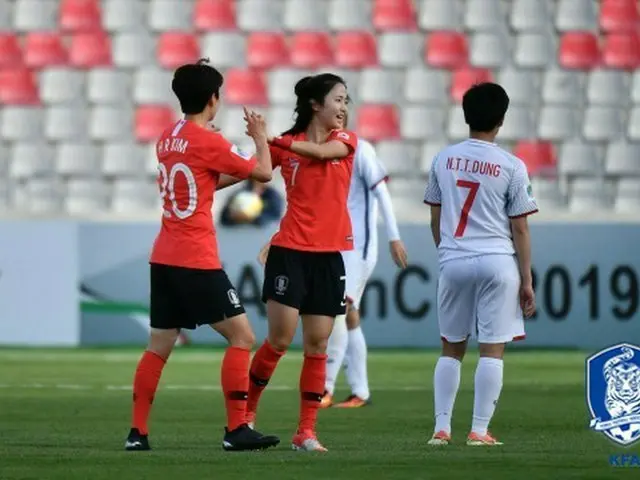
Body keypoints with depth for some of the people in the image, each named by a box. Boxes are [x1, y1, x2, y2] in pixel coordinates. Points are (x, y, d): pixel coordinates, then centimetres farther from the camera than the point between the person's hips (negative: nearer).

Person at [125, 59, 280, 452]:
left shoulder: (168, 139, 10)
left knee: (159, 346, 11)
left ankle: (138, 432, 9)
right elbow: (263, 172, -4)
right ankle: (237, 429, -6)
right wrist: (261, 137, 13)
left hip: (164, 258, 8)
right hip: (197, 261, -8)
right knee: (242, 336, -2)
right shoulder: (209, 142, -12)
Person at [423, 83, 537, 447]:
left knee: (452, 348, 14)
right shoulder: (512, 167, -5)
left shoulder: (444, 160, 6)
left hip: (453, 263, 3)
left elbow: (435, 218, 13)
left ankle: (442, 428, 10)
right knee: (492, 349, 0)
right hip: (497, 263, -3)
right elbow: (520, 229, -3)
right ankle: (480, 430, -4)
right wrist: (527, 280, 1)